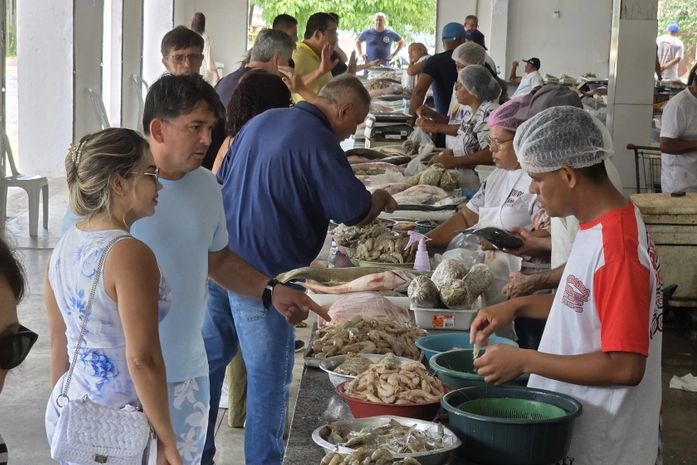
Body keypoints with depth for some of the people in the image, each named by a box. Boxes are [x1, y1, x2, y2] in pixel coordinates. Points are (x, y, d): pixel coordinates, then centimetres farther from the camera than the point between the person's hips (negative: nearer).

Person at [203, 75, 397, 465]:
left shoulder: (261, 121, 12)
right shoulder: (319, 141, -14)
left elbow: (223, 176, 25)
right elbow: (355, 211, -13)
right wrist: (380, 199, 8)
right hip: (263, 274, -8)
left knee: (210, 360, 17)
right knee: (269, 378, 5)